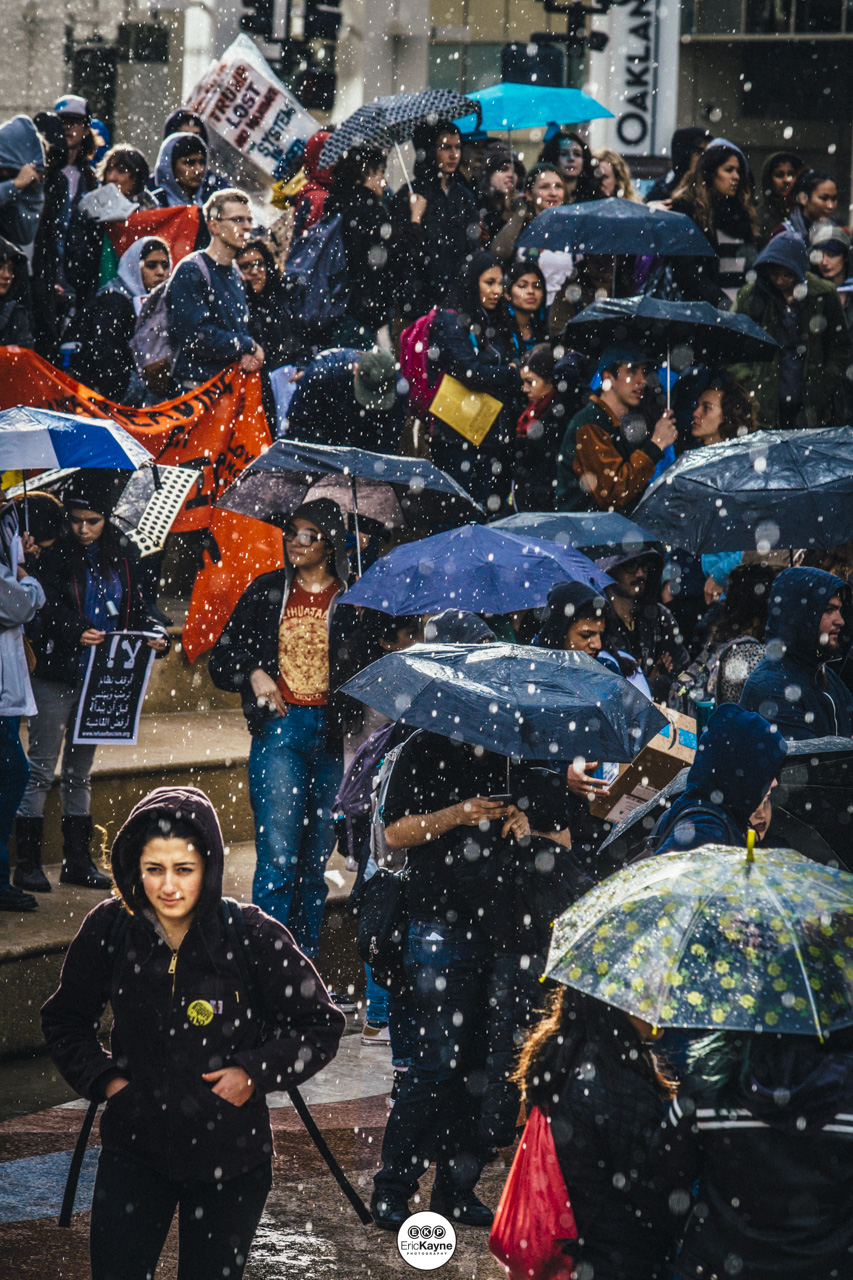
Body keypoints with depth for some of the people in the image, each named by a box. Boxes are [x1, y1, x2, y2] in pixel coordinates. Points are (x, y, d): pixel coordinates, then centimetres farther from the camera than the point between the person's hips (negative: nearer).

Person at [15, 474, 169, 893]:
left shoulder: (120, 558, 8)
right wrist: (76, 632, -34)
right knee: (41, 771, -3)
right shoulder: (53, 556, -7)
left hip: (99, 679, 5)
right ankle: (28, 860, 0)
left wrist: (156, 635, -10)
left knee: (80, 772, 14)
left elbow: (136, 608, 10)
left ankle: (78, 860, 20)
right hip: (55, 679, -5)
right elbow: (44, 608, -16)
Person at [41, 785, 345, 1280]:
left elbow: (322, 1026, -4)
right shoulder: (110, 929, -8)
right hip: (134, 1150, 1)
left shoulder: (254, 937, -16)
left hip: (229, 1158, -1)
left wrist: (255, 1074, -14)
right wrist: (103, 1077, -3)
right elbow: (65, 1021, 10)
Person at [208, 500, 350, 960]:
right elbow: (221, 658, 15)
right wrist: (253, 673, -5)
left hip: (332, 736, 0)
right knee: (278, 857, -10)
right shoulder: (266, 592, 9)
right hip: (279, 729, 0)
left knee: (315, 861, 7)